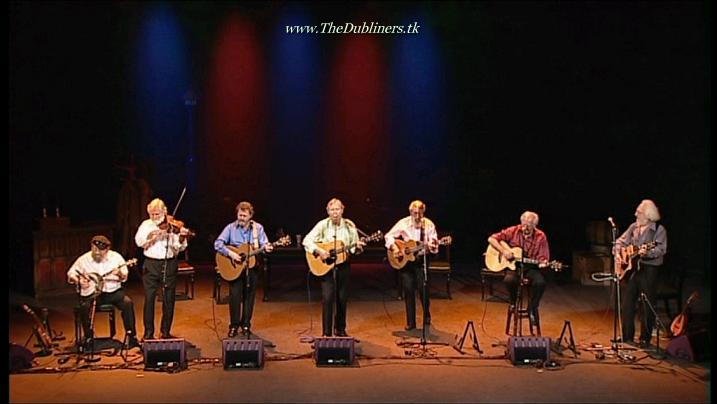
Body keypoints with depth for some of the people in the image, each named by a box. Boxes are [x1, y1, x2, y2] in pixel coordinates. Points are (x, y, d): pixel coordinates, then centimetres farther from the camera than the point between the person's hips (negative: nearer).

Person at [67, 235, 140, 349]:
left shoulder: (116, 257, 1)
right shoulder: (83, 259, -1)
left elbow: (125, 276, 3)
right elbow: (71, 274, 6)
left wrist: (120, 274, -21)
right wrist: (79, 281, -14)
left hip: (113, 291, 1)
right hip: (91, 293, 0)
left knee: (127, 302, -25)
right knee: (85, 306, -30)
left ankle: (131, 335, -12)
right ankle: (88, 338, -9)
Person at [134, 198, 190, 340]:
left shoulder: (172, 225, 2)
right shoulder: (146, 225, 5)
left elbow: (179, 248, -7)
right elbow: (139, 241, -10)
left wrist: (182, 237, -27)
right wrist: (151, 235, -24)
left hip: (169, 265, 0)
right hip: (152, 265, 0)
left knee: (169, 299, 6)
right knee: (149, 299, -1)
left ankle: (165, 332, 19)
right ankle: (148, 333, 8)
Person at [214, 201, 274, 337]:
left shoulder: (258, 228, 3)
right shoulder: (231, 228, -1)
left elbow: (264, 244, -1)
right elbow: (218, 244, -6)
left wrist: (266, 247, -25)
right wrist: (230, 253, -20)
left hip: (252, 266, 1)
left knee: (249, 296, 6)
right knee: (235, 296, -4)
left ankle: (246, 325, 18)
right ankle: (234, 326, 9)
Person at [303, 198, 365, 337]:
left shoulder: (349, 226, 0)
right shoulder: (323, 225, -6)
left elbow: (353, 247, 6)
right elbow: (306, 240, -9)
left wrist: (357, 247, -17)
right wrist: (318, 250, -23)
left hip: (343, 265, 2)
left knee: (342, 298, 8)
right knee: (327, 298, -9)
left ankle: (340, 330, 25)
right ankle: (327, 333, -1)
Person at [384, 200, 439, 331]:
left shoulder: (429, 224, -6)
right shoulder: (403, 223, -5)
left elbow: (434, 245, -9)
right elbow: (389, 236, 0)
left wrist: (432, 245, -32)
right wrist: (394, 247, -16)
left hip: (421, 260, -1)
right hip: (405, 261, 1)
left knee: (423, 290, -5)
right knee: (408, 291, 3)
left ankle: (427, 319, 18)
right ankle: (410, 322, 12)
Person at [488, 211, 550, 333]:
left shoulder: (540, 237, -4)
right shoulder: (513, 231, -4)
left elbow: (543, 258, -2)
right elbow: (491, 239, -2)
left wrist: (543, 263, -26)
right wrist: (503, 251, -16)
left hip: (530, 267, 1)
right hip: (513, 265, 0)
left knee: (540, 282, -31)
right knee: (509, 279, -35)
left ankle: (532, 309, -5)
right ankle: (513, 302, 1)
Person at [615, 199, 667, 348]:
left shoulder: (659, 230, -7)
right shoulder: (633, 227, 11)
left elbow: (661, 249, -17)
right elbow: (620, 241, 17)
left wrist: (647, 253, -34)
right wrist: (617, 254, 1)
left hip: (649, 269, -6)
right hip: (631, 268, 6)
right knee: (627, 303, 8)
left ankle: (645, 338, 11)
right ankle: (627, 337, 19)